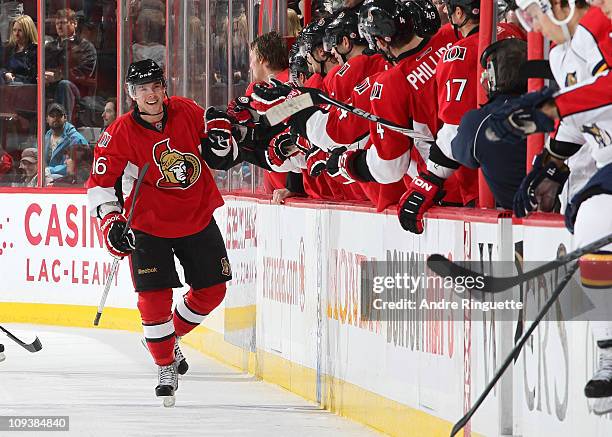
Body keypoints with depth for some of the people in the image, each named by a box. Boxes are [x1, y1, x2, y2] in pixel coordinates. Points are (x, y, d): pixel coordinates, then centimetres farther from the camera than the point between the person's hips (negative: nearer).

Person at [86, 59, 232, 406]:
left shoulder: (187, 112, -7)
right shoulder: (120, 134, -15)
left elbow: (224, 151, 9)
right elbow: (100, 181, -9)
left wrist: (220, 139, -14)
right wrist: (110, 220, -20)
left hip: (198, 218, 4)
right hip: (149, 226, -3)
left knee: (212, 290, 8)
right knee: (155, 298, -9)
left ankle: (171, 337, 32)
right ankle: (166, 366, 8)